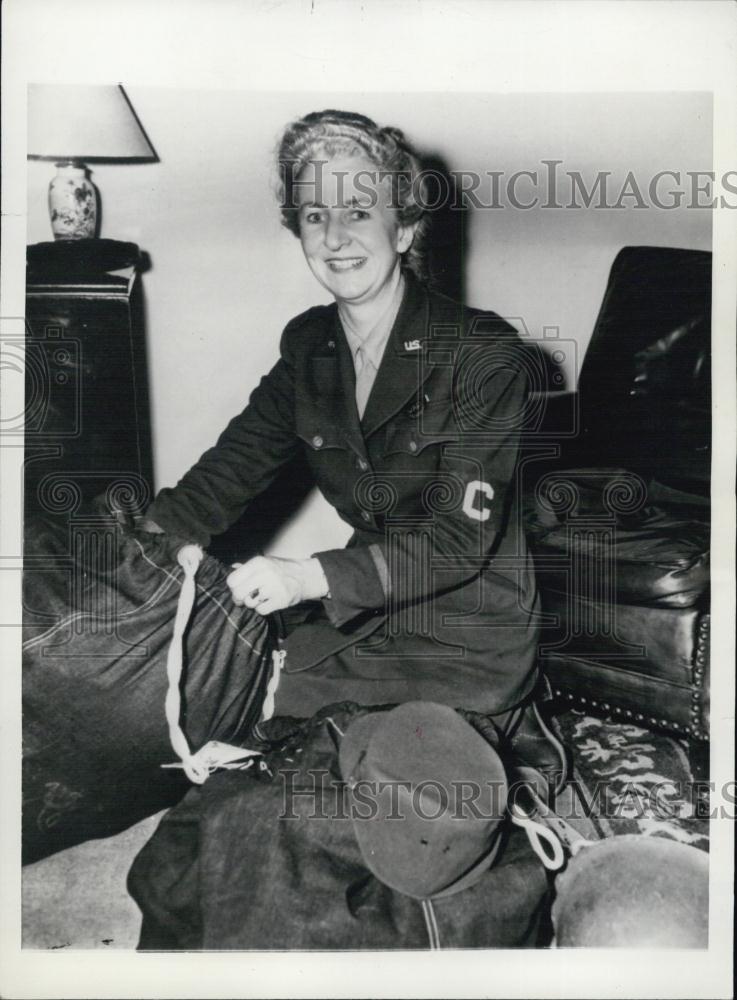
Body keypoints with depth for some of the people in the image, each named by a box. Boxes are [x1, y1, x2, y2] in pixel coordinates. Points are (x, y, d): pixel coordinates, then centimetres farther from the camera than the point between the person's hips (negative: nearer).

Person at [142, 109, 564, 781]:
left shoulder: (485, 354, -18)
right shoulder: (308, 346, 1)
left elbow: (463, 536, -23)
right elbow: (237, 461, 1)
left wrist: (310, 576, -33)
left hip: (471, 630, -5)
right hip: (363, 610, 6)